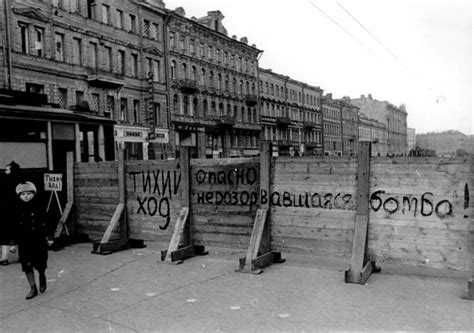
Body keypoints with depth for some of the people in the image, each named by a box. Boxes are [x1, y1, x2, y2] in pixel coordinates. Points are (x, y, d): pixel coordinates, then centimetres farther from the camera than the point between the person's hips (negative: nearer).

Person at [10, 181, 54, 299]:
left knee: (39, 264, 0)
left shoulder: (39, 206, -6)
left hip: (39, 239, -2)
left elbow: (46, 222, -2)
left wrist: (49, 237, -3)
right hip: (24, 240, 2)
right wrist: (14, 243, 4)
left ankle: (42, 277, 35)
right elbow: (15, 226, 5)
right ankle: (33, 288, 15)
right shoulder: (18, 209, 0)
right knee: (26, 265, 2)